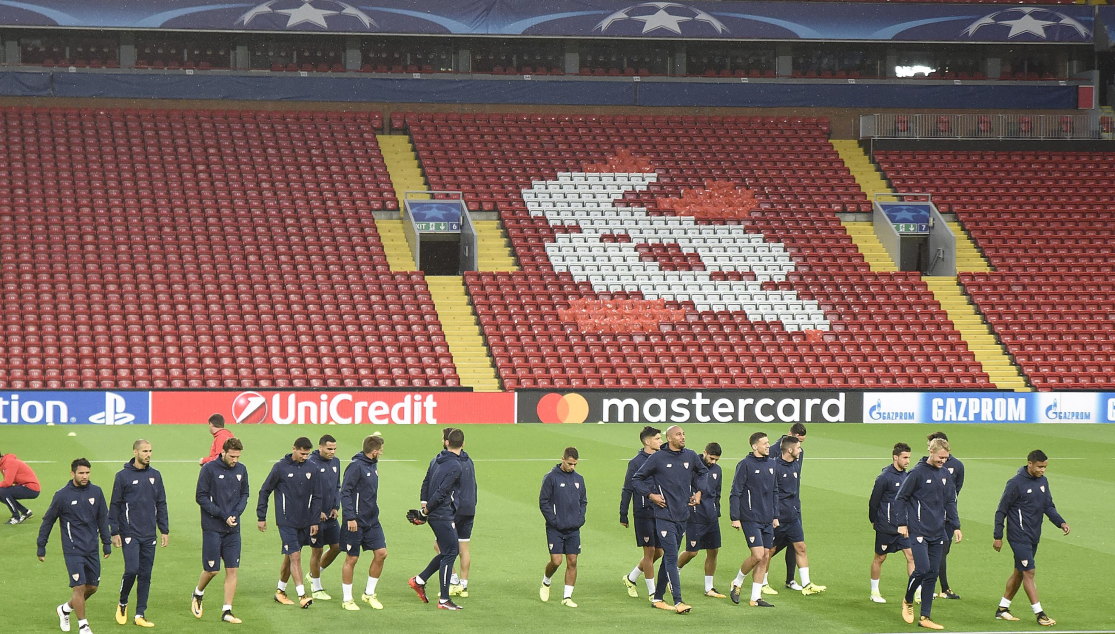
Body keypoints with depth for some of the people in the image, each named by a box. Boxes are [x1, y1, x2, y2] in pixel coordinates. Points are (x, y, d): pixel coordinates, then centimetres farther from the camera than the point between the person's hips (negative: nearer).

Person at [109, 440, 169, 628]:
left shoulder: (155, 475, 9)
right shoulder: (123, 476, -3)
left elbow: (161, 504, 15)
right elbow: (115, 505, 0)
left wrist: (165, 530, 10)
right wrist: (114, 532, -5)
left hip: (149, 534, 4)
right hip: (130, 533, -4)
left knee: (146, 574, 4)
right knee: (132, 569, -13)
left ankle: (140, 614, 9)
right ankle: (122, 603, 11)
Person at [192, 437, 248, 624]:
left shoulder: (241, 470, 5)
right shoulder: (209, 469, -9)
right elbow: (201, 497, -9)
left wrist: (236, 513, -6)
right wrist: (223, 515, -15)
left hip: (233, 529, 4)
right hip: (212, 528, -4)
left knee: (232, 570, -1)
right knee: (212, 570, 0)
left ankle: (227, 611, 5)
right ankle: (198, 595, 30)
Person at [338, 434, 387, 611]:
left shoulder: (373, 465, 10)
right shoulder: (356, 466, -16)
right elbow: (345, 492, -18)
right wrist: (350, 517, -23)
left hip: (372, 520, 8)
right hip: (356, 522, -8)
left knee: (381, 553, 2)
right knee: (351, 559, 1)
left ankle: (369, 593, 16)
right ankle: (347, 599, 11)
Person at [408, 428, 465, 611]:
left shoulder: (437, 459, 9)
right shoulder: (455, 467, -18)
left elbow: (426, 482, 15)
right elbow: (441, 493, -21)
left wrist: (425, 508, 15)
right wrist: (425, 511, -10)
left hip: (434, 514, 9)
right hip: (443, 516, -9)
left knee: (449, 551, 18)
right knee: (449, 553, -3)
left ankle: (419, 580, 20)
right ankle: (443, 600, -1)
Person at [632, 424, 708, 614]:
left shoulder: (691, 456, 5)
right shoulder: (657, 458, -6)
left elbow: (703, 472, 26)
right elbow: (637, 479, 4)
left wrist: (698, 492, 14)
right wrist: (651, 495, -7)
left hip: (682, 515, 5)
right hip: (664, 515, -5)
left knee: (669, 557, 12)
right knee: (671, 557, -11)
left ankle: (658, 597, 23)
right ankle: (678, 602, -14)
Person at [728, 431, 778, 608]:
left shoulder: (771, 464, 11)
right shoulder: (745, 465, -9)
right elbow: (736, 492, -8)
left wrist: (775, 515, 17)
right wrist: (735, 517, -12)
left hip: (767, 520, 7)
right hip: (750, 519, -7)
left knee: (765, 557, 4)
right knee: (758, 555, -13)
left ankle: (756, 597, 11)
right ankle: (737, 583, 11)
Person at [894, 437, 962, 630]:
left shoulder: (945, 475, 9)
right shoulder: (918, 473, -8)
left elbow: (950, 502, 17)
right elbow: (900, 498, -4)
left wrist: (955, 526, 9)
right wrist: (901, 523, -9)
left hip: (938, 534, 6)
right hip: (918, 531, -6)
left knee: (932, 575, 5)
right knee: (922, 569, -16)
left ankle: (925, 617, 10)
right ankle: (908, 601, 12)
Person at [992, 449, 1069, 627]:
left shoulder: (1043, 482, 7)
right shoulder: (1016, 483, -14)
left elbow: (1048, 506, 11)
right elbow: (1001, 511, -9)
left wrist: (1061, 522, -7)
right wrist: (998, 537, -8)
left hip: (1034, 537, 8)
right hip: (1019, 537, -8)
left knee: (1019, 572, 13)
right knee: (1029, 572, -9)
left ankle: (1002, 608, 24)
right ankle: (1039, 614, -8)